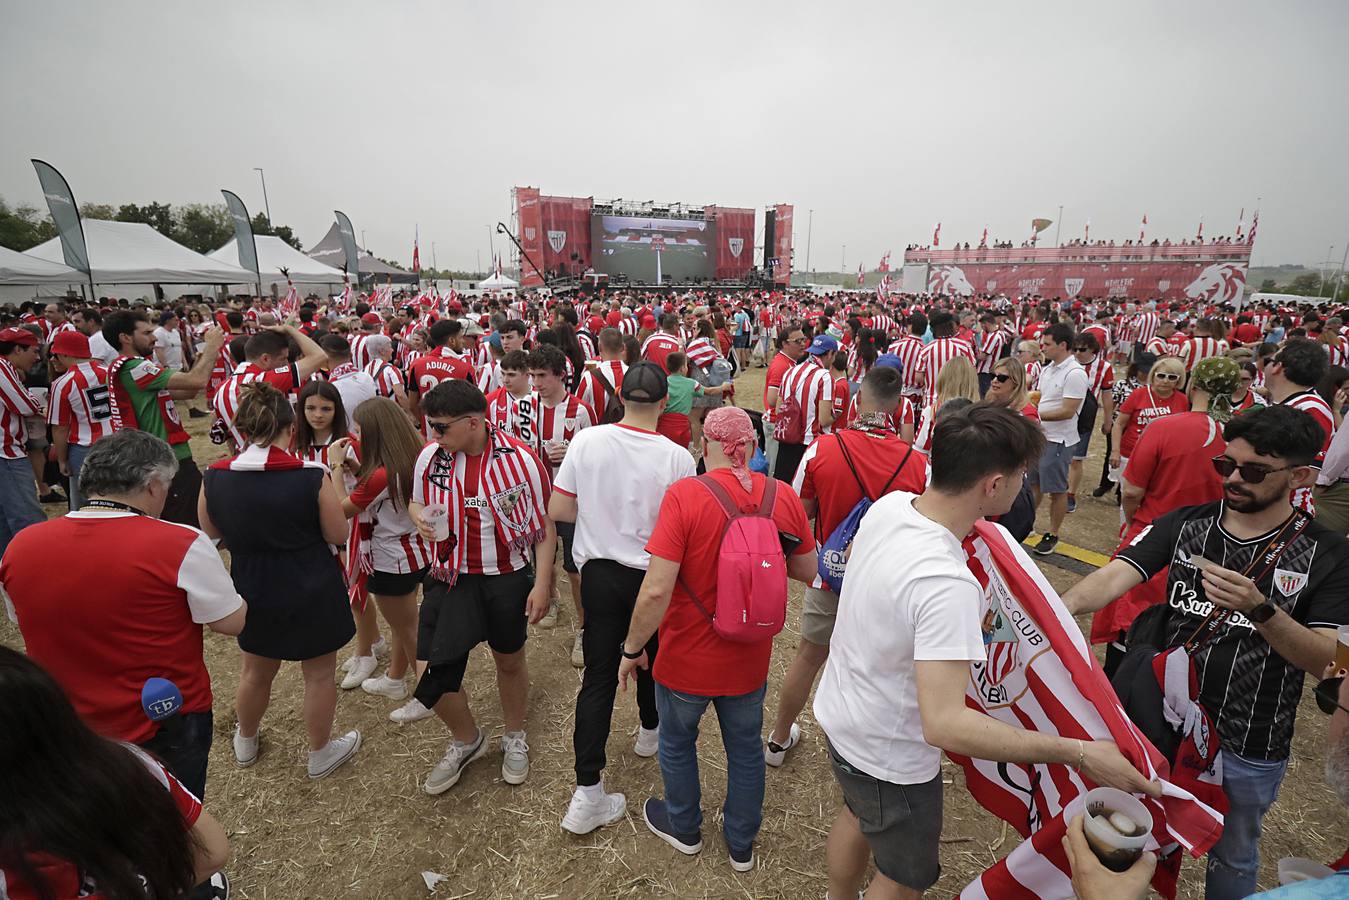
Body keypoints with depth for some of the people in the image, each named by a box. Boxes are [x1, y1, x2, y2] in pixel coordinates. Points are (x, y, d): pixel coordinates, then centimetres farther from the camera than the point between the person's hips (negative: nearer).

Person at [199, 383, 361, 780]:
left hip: (255, 594, 4)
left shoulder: (215, 478, -12)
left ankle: (245, 743, 51)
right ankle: (321, 754, 35)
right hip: (312, 594, -4)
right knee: (319, 673, 16)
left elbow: (212, 532, 5)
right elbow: (338, 534, -12)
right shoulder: (312, 476, -23)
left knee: (256, 671, 27)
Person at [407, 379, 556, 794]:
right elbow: (416, 501, 11)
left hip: (507, 577, -2)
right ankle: (467, 740, 32)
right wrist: (420, 517, -13)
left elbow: (544, 525, -9)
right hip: (452, 578, 3)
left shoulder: (520, 459, -17)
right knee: (432, 672, 0)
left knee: (510, 661, 17)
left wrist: (542, 583, -11)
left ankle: (515, 738, 46)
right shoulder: (431, 456, -7)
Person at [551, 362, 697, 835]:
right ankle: (650, 730, 51)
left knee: (599, 674, 9)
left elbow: (557, 511, -6)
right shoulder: (677, 458, -18)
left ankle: (587, 794, 11)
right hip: (653, 577, -1)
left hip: (599, 573, 1)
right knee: (653, 657, 25)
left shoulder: (586, 441, -12)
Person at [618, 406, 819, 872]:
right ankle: (741, 843, 48)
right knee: (745, 749, 26)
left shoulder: (684, 494, -24)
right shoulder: (785, 496, -12)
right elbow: (807, 571, 2)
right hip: (750, 660, 3)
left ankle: (684, 827, 50)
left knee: (677, 744, 26)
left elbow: (656, 590, -27)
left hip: (687, 659, -3)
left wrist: (632, 648, -12)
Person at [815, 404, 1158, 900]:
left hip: (839, 715, 8)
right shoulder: (947, 584, -39)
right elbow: (945, 724, -39)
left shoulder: (888, 504, -14)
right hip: (889, 758, -8)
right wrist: (1081, 754, -32)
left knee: (856, 817, 35)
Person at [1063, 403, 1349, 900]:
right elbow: (1114, 576, -19)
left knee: (1231, 857, 24)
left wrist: (1259, 608, -33)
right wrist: (1061, 608, -38)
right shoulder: (1184, 524, -7)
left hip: (1250, 748, -1)